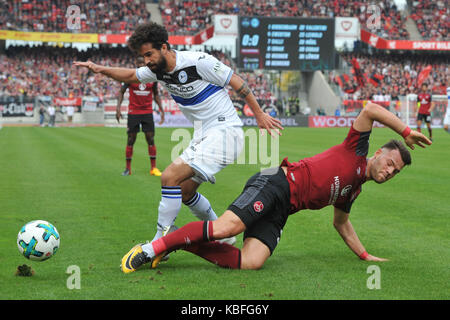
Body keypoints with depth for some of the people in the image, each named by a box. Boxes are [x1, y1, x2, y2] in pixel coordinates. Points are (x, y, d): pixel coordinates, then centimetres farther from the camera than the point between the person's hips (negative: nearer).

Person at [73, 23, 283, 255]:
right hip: (202, 135, 9)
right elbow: (131, 76, 23)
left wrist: (259, 115, -5)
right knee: (184, 191, 14)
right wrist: (101, 69, 7)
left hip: (224, 131, -9)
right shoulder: (159, 70, 5)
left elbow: (237, 83, -10)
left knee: (170, 177, -20)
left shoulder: (198, 62, -18)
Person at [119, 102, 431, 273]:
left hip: (280, 211, 8)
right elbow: (369, 109, -10)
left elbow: (341, 222, 40)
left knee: (251, 262, -19)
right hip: (276, 183, -8)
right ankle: (152, 247, -22)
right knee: (227, 227, -31)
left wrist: (366, 255, 38)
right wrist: (406, 132, -5)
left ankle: (184, 243, -9)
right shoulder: (356, 151, 4)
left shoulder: (353, 189, 26)